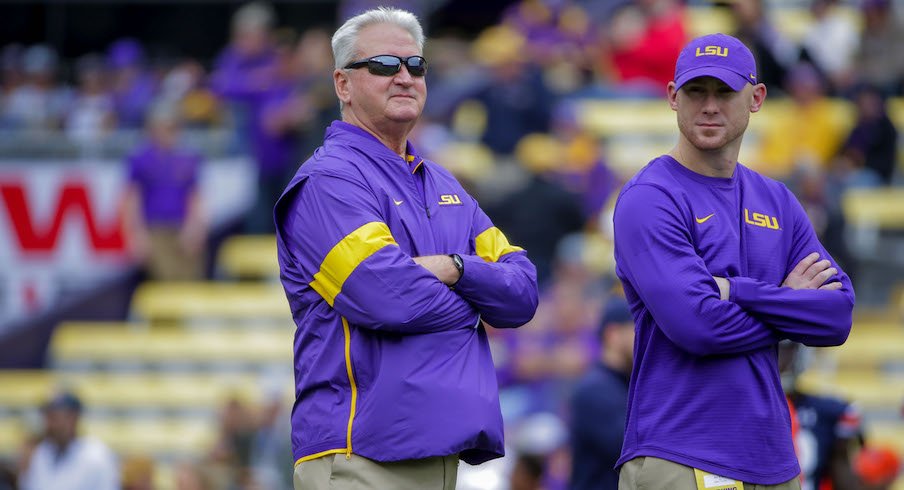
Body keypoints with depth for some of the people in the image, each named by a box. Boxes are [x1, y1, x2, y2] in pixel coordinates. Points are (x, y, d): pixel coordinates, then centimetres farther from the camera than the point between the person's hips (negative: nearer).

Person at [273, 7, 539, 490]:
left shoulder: (442, 186, 21)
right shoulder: (327, 181, -6)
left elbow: (523, 292, 11)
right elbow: (388, 297, -20)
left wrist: (455, 270, -10)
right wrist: (472, 304, 0)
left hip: (441, 444, 8)